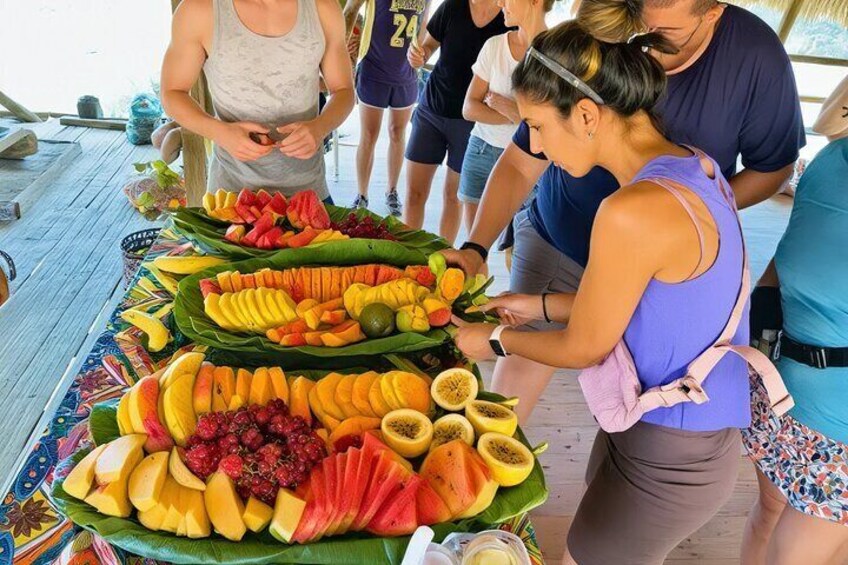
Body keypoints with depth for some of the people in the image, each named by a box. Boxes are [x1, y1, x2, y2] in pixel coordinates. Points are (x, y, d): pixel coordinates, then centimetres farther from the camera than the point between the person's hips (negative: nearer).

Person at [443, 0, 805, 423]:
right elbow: (519, 166, -14)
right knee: (509, 398, 1)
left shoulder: (755, 57, -18)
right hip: (557, 246, 0)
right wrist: (476, 248, -27)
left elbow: (772, 167, -4)